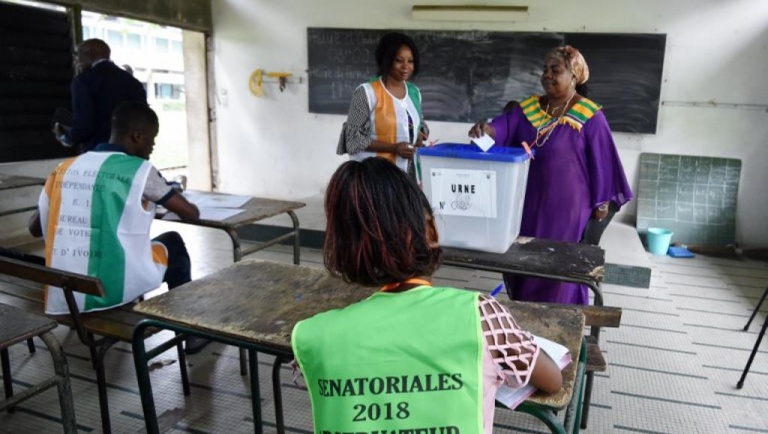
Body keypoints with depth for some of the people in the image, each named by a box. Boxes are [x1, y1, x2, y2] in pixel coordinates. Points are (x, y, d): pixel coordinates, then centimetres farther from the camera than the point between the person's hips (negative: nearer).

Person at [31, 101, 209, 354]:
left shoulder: (65, 169, 7)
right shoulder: (140, 170, -7)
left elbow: (35, 228, 16)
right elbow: (191, 214, 0)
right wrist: (171, 203, 23)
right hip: (115, 291, -5)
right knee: (173, 243, 21)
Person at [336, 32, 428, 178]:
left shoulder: (414, 92, 12)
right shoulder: (367, 92, -8)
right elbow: (353, 137, -10)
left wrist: (421, 135, 0)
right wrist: (392, 148, -20)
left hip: (409, 174, 6)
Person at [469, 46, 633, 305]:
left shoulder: (590, 117, -7)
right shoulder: (528, 108, 5)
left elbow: (600, 162, -4)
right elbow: (503, 127, -9)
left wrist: (602, 202, -2)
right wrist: (486, 129, -32)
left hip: (566, 206, -5)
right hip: (528, 202, 5)